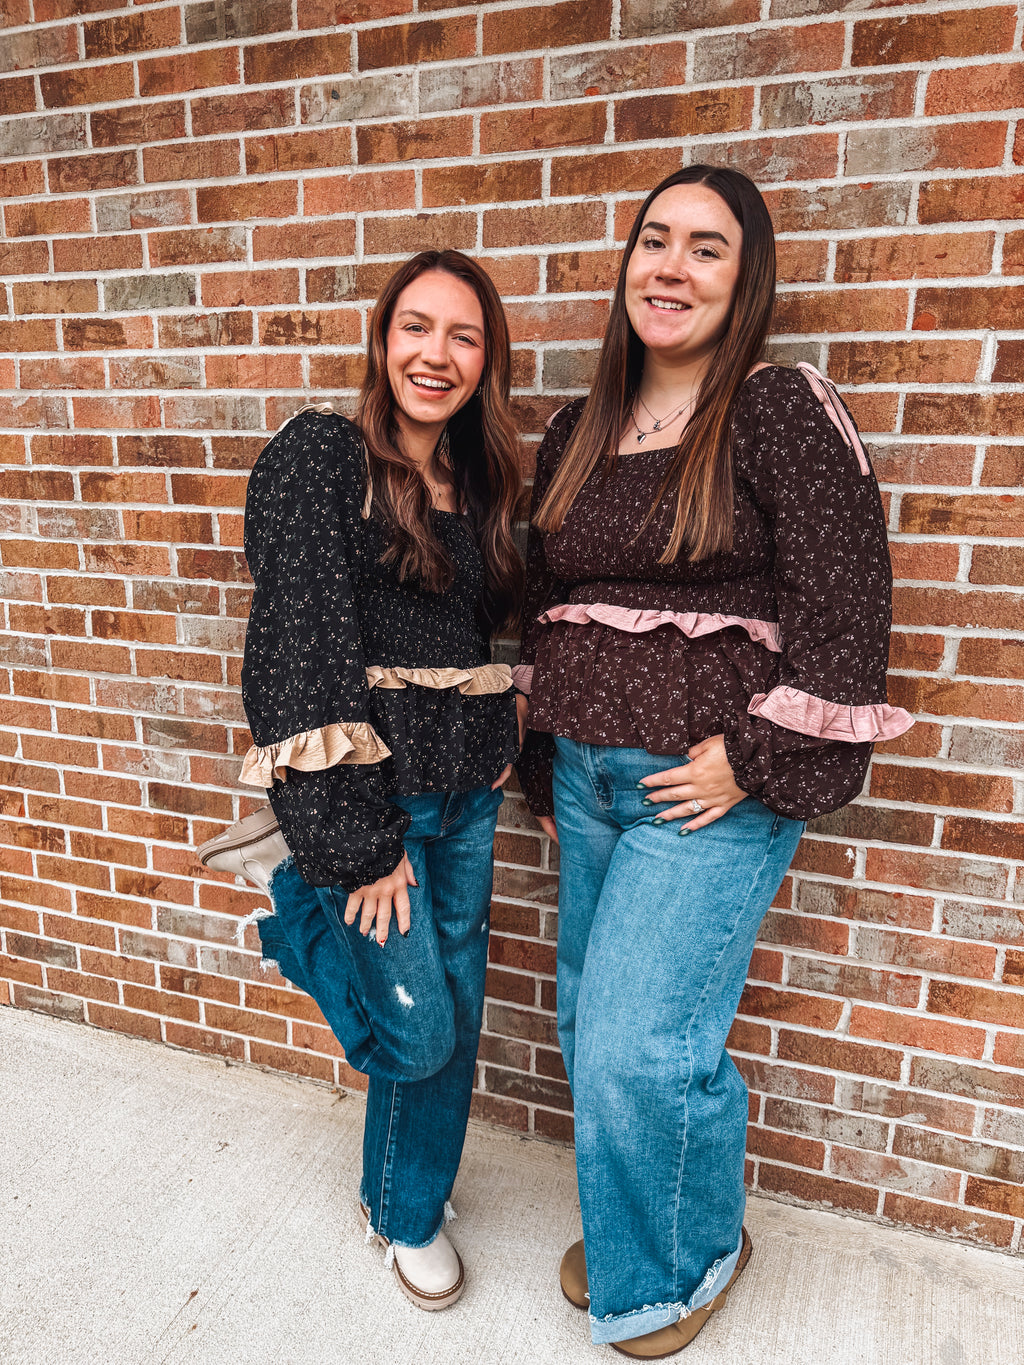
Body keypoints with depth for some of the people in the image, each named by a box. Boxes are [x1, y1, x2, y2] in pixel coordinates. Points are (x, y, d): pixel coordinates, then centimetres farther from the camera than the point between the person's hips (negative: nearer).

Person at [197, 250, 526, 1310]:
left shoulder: (477, 482, 11)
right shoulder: (319, 455, -10)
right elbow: (305, 650, -17)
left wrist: (501, 766, 6)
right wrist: (356, 844, -18)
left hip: (466, 791, 7)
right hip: (360, 788, -6)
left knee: (456, 1020, 15)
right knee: (416, 1028, 0)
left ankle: (409, 1211, 42)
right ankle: (293, 874, 25)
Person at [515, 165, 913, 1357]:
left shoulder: (782, 412, -8)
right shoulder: (576, 433, 11)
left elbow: (847, 608, -12)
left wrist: (756, 761, -14)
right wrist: (545, 767, 16)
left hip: (711, 787, -6)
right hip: (587, 777, 7)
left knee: (639, 1046, -3)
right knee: (591, 1025, 16)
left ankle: (687, 1259, 30)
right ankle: (626, 1230, 44)